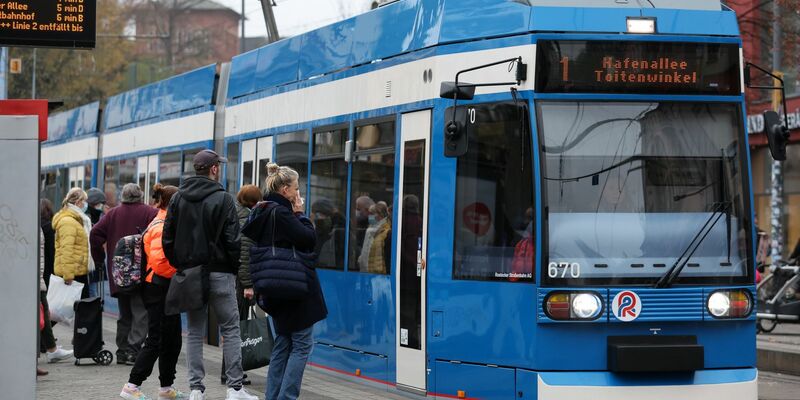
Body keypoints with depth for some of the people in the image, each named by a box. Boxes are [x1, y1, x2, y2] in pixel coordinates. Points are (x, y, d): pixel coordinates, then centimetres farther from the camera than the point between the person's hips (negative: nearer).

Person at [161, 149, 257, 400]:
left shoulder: (178, 198, 6)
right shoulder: (223, 199, -9)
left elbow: (168, 238, 6)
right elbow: (232, 240, -11)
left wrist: (178, 265, 13)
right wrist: (234, 268, 1)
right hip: (219, 273, -5)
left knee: (195, 332, 10)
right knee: (230, 329, 2)